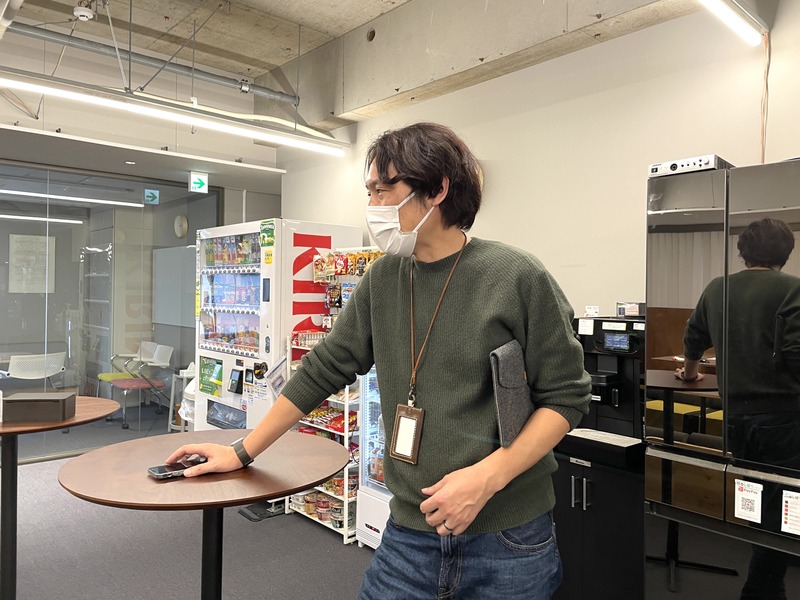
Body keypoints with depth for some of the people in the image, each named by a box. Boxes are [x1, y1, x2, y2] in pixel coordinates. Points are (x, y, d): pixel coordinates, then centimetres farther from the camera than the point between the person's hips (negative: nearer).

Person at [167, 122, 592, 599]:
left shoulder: (516, 277, -12)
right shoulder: (384, 279, 1)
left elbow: (566, 397, -8)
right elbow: (324, 371, 8)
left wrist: (488, 475, -19)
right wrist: (242, 452, 11)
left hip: (508, 541, -3)